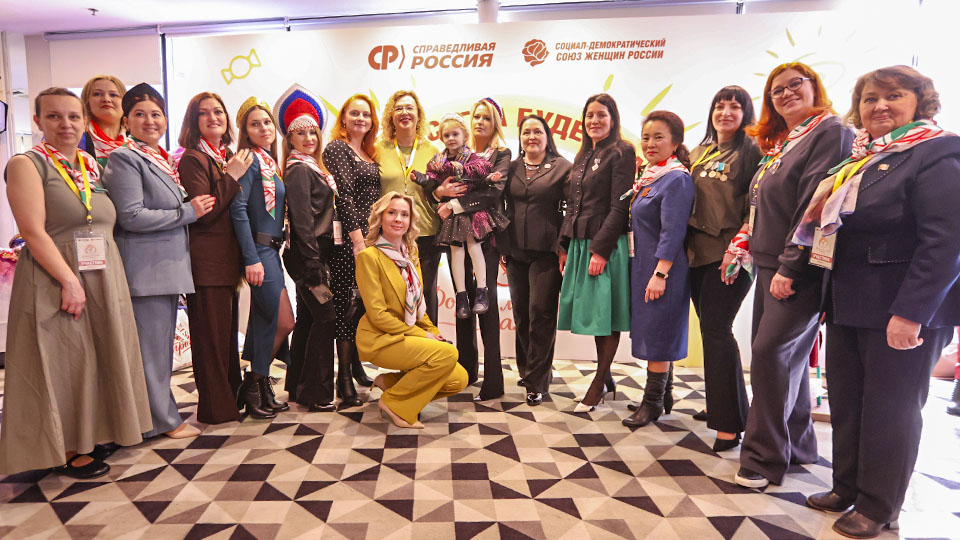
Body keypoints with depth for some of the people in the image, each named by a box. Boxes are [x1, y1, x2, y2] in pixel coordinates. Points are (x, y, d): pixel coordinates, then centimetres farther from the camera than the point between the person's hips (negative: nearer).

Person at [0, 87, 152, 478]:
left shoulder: (93, 167, 12)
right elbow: (33, 232, -15)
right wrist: (70, 281, -20)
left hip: (105, 279, 6)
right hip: (56, 280, -6)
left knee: (101, 358, 13)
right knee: (64, 362, 2)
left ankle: (93, 434, 29)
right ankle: (65, 449, 17)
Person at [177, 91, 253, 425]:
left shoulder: (229, 157, 15)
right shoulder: (192, 159, -9)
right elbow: (203, 213, -18)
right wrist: (231, 177, -16)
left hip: (229, 258, 8)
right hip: (206, 262, -8)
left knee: (229, 331, 17)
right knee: (211, 335, 0)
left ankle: (232, 396, 31)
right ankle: (215, 409, 12)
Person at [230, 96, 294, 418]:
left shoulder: (269, 162, 16)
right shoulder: (251, 161, -9)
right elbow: (238, 209, -18)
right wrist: (251, 259, -22)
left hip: (271, 249, 8)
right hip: (258, 250, -8)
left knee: (264, 320, 11)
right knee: (283, 321, -5)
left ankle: (258, 389, 21)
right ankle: (254, 386, 10)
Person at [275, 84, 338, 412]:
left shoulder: (309, 168, 17)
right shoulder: (300, 170, -12)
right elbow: (303, 222, -18)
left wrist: (316, 265, 13)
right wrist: (315, 269, -20)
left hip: (312, 255, 10)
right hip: (308, 256, -10)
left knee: (307, 318, 15)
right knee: (324, 317, -6)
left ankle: (298, 386, 27)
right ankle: (317, 394, 1)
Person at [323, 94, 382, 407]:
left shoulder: (371, 154, 20)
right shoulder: (337, 149, -3)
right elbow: (344, 196, -13)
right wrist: (357, 238, -19)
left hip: (371, 237, 7)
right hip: (349, 239, -7)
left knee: (364, 303, 11)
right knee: (349, 304, -5)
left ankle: (355, 364, 25)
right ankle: (344, 377, 2)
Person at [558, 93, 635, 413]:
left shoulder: (621, 152, -6)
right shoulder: (583, 156, 18)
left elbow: (619, 206, -13)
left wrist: (600, 249, -18)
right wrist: (565, 246, 13)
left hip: (606, 245, -7)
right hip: (579, 243, 8)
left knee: (606, 315, -1)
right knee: (594, 314, 11)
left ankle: (598, 385, 9)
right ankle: (607, 379, 24)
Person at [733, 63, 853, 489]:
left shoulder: (829, 131, -8)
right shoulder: (779, 144, 19)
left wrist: (789, 267, -20)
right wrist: (744, 245, 8)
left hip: (800, 269, -8)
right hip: (770, 265, 9)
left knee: (771, 352, -11)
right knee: (787, 355, 13)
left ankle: (764, 457, 0)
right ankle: (797, 445, 26)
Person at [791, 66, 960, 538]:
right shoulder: (860, 158, 14)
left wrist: (910, 313, -22)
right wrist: (817, 218, 1)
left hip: (903, 310, -7)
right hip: (848, 305, 7)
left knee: (890, 409, 6)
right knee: (846, 404, 14)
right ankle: (847, 488, 30)